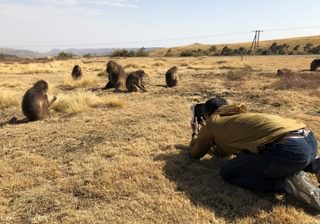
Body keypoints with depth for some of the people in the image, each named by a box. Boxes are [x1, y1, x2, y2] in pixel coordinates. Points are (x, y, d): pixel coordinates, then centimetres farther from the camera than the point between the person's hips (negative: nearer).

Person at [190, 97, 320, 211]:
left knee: (227, 172, 8)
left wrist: (195, 134, 47)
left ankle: (286, 183, -3)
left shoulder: (211, 123, 14)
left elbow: (195, 154, 30)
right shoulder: (239, 116, 34)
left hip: (287, 148, -8)